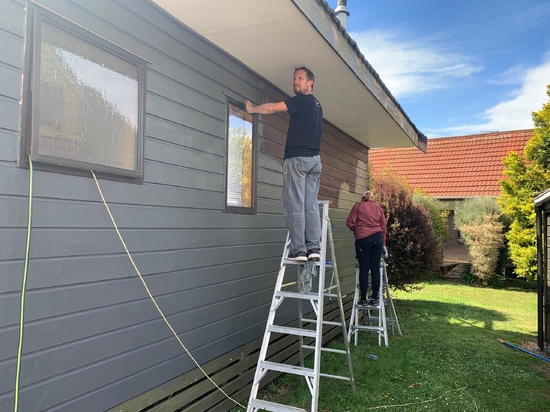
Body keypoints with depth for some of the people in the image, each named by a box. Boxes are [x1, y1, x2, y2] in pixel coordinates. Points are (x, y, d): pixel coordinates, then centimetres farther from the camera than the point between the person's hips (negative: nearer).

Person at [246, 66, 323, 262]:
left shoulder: (302, 100, -4)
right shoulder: (316, 105, 22)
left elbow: (272, 108, -10)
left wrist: (252, 109, 6)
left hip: (298, 158, -8)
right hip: (314, 159, 8)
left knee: (295, 205, -8)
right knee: (311, 205, 4)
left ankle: (298, 249, -10)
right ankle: (314, 247, 1)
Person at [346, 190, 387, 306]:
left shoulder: (358, 206, 10)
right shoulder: (379, 208, 18)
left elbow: (350, 222, 2)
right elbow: (383, 227, 17)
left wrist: (355, 230, 21)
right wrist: (383, 244, 23)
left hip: (362, 239, -3)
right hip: (377, 238, 3)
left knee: (364, 269, 0)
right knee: (375, 268, 6)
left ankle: (363, 299, 5)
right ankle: (374, 298, 10)